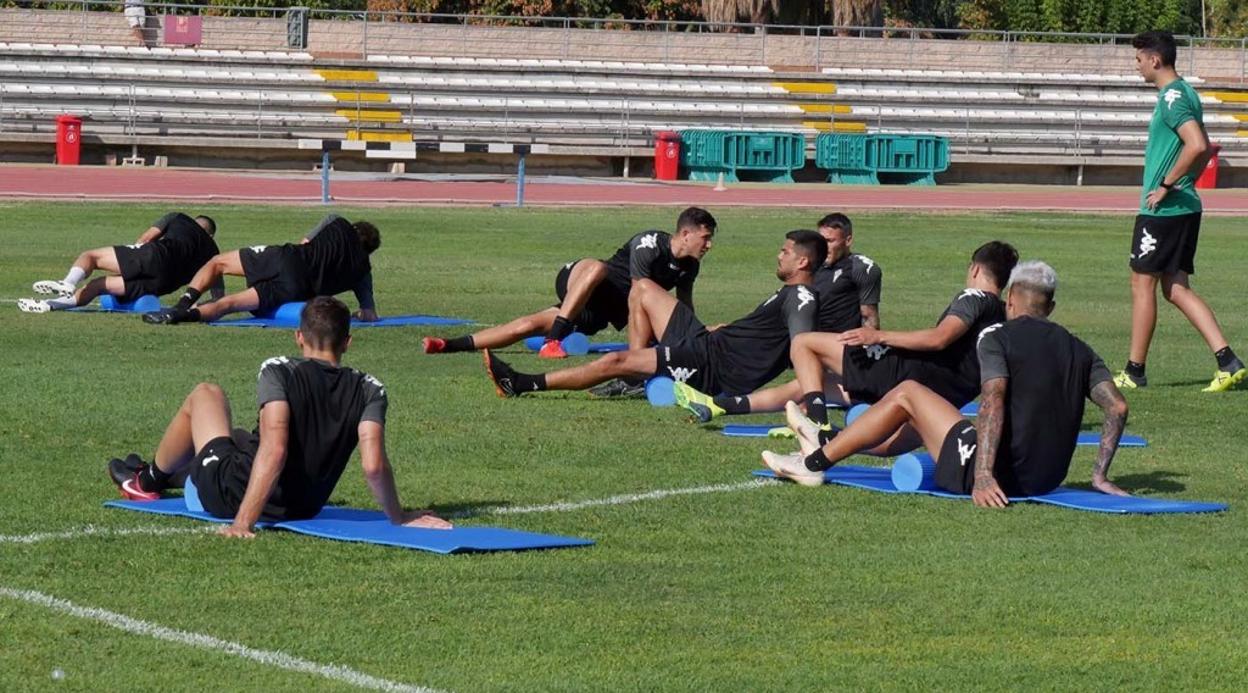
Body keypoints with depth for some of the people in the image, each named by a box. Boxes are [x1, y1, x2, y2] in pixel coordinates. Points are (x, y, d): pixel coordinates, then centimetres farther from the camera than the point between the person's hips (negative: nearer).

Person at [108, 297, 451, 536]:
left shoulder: (279, 372, -19)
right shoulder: (369, 390, -11)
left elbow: (274, 449, -30)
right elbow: (373, 465, -21)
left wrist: (244, 522, -31)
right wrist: (398, 517, -8)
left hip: (232, 496, -4)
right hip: (304, 508, 4)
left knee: (204, 394, 23)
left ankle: (150, 482, 44)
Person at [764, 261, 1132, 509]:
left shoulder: (997, 336, -7)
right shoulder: (1079, 350, 10)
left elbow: (992, 400, -22)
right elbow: (1117, 407, 1)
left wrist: (983, 475, -28)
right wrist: (1099, 476, 5)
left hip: (999, 473, -7)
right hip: (1048, 479, 7)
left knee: (907, 393, 14)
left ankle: (814, 462, 22)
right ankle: (828, 445, 45)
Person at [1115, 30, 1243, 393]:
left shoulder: (1173, 97, -16)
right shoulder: (1184, 94, 15)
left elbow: (1197, 146, -29)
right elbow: (1204, 150, 24)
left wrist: (1166, 186, -21)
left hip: (1162, 210, -10)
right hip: (1185, 207, 10)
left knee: (1142, 283, 1)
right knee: (1176, 287, 10)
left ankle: (1134, 372, 9)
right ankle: (1227, 362, 1)